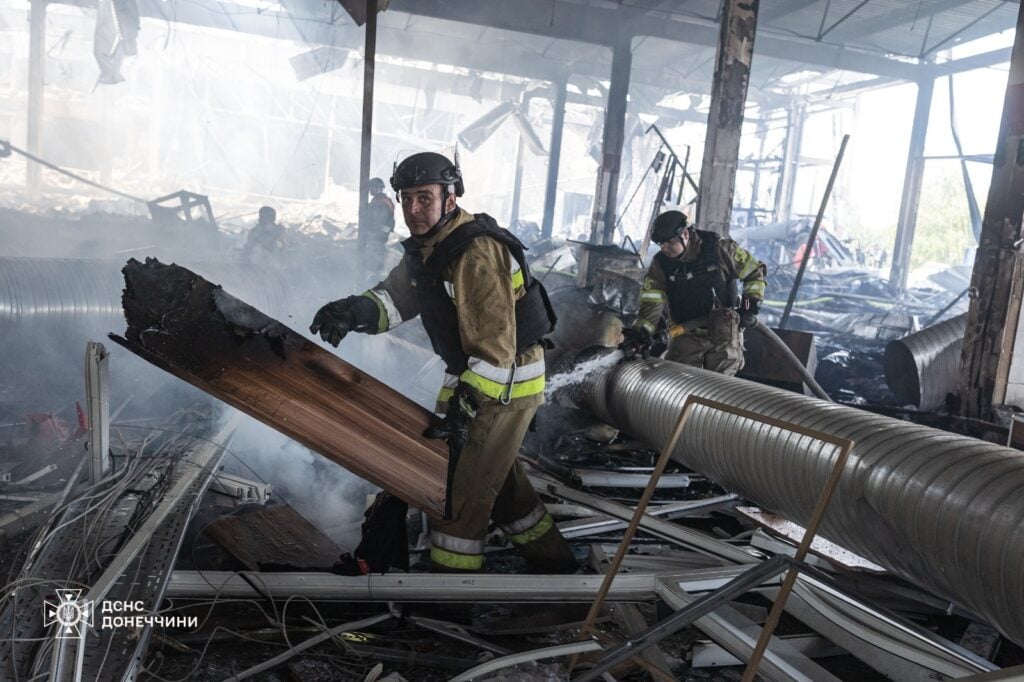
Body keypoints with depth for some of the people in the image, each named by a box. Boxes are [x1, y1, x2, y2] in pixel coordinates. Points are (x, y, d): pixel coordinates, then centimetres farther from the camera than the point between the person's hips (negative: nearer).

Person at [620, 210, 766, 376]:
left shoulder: (719, 249, -13)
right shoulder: (661, 263, -7)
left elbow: (755, 271, -1)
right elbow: (651, 304, -15)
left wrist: (751, 304, -9)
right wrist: (641, 332, -31)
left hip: (723, 332, -2)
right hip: (685, 335, 2)